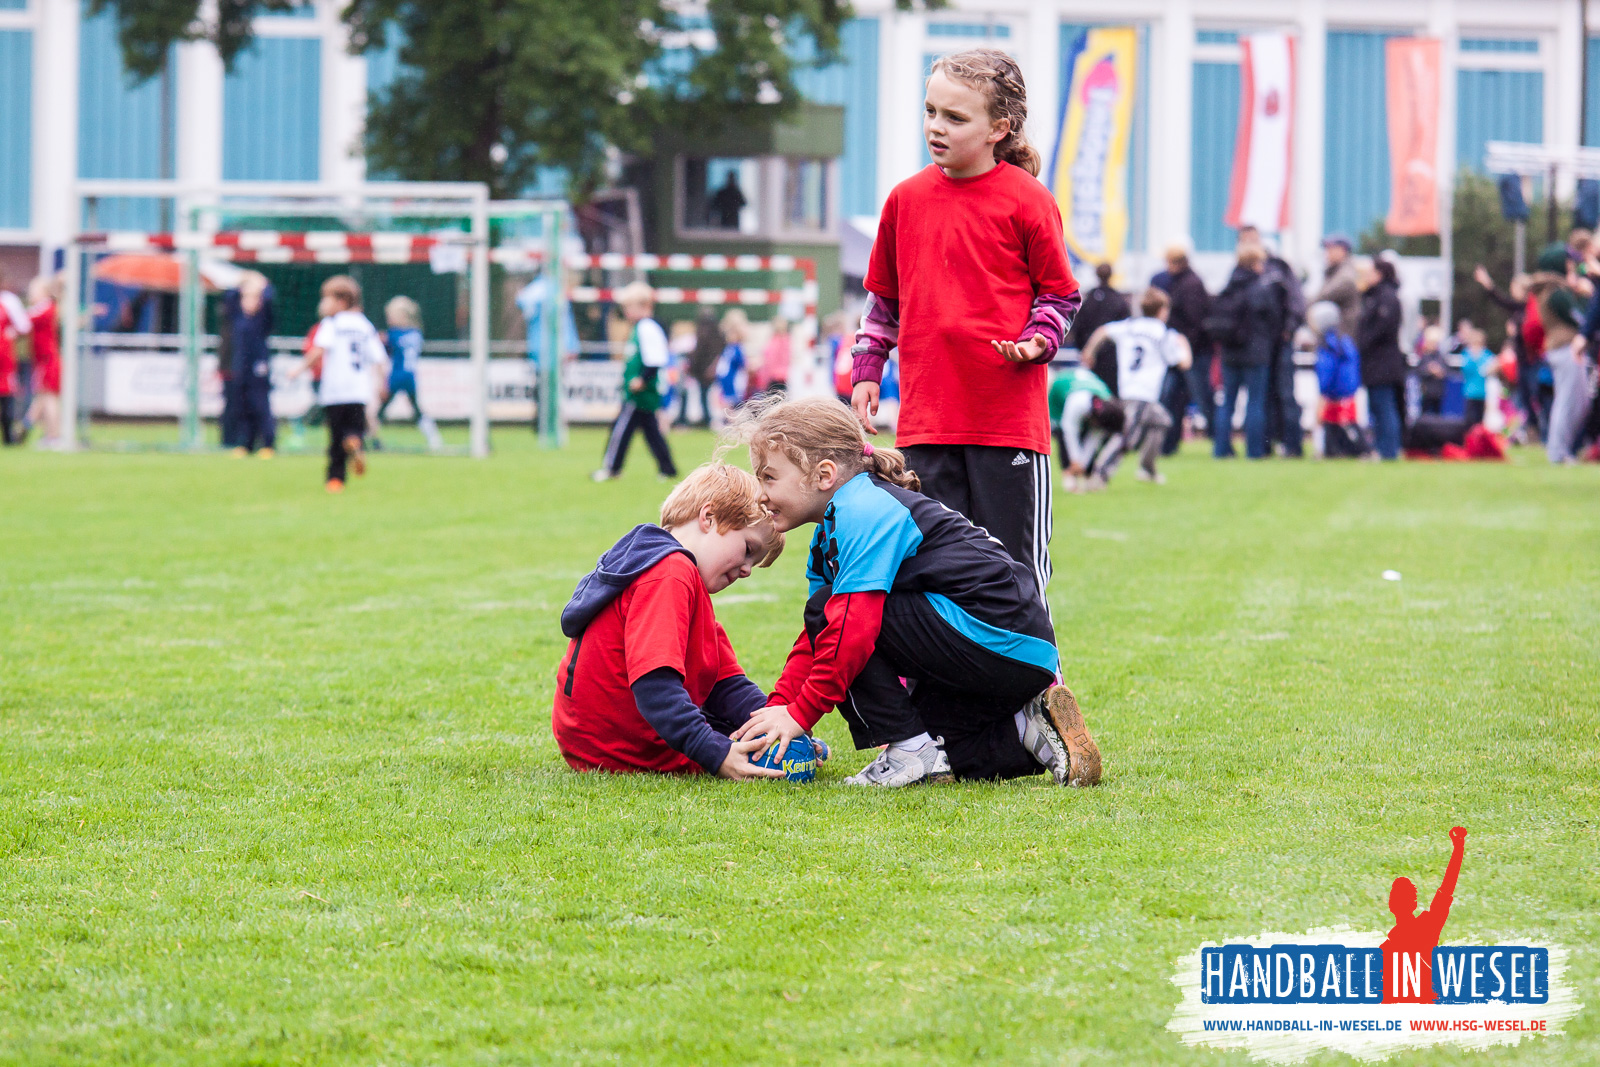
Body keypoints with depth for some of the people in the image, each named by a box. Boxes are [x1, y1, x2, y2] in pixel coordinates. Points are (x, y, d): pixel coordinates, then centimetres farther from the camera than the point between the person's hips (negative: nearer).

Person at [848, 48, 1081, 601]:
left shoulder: (1027, 201, -4)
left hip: (1009, 413, -4)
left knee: (1014, 570, 1)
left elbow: (1060, 294, 4)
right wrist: (865, 372, 14)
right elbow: (884, 298, 20)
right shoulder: (906, 199, 10)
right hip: (926, 415, 4)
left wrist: (1037, 341, -14)